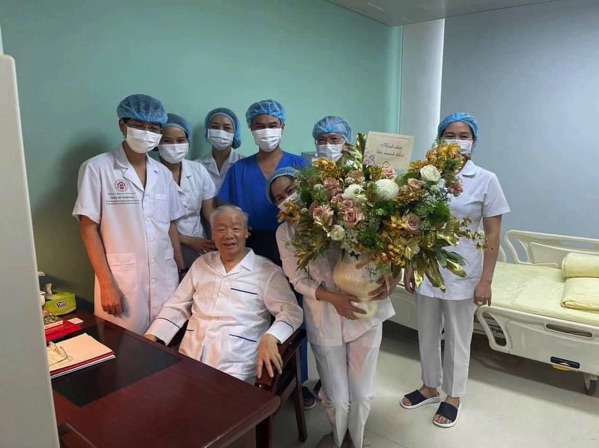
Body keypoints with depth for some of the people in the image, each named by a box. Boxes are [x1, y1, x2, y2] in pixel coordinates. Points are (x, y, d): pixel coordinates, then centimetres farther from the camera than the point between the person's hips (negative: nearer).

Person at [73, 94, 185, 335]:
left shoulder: (162, 173, 8)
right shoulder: (97, 168, -6)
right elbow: (88, 229, -7)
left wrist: (183, 271, 11)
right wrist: (106, 284, -11)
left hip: (165, 280, 4)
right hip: (121, 281, -4)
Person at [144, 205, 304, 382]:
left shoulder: (267, 271, 0)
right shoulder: (202, 263, 15)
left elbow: (291, 311, -7)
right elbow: (177, 307, 18)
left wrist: (270, 337, -27)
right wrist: (151, 336, 3)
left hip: (234, 367, -4)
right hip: (188, 359, 4)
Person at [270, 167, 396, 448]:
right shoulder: (285, 233, 2)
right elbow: (298, 279, -3)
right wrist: (333, 297, -18)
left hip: (365, 311, 0)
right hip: (325, 320, 1)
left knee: (362, 392, 11)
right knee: (336, 396, 10)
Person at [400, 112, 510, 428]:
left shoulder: (486, 180, -7)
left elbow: (492, 235, -6)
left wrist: (486, 280, -9)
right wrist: (409, 267, 2)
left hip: (462, 273, -3)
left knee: (458, 338, 13)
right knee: (427, 333, 17)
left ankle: (453, 396, 34)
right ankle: (430, 387, 39)